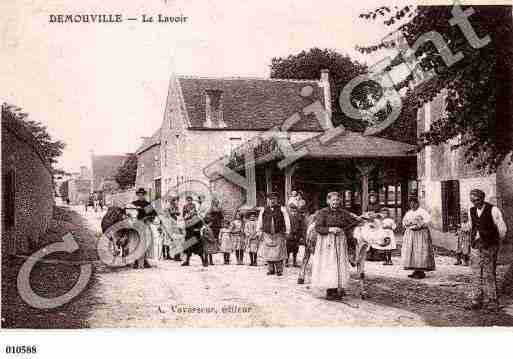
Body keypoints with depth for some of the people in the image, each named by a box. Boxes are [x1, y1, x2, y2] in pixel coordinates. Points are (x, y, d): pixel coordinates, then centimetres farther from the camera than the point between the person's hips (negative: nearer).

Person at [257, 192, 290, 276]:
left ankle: (279, 270, 6)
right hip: (267, 235, 2)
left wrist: (287, 232, 0)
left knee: (278, 253, -3)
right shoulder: (263, 210, 7)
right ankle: (270, 269, 13)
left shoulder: (282, 209, 3)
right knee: (268, 253, 2)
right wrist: (259, 232, 12)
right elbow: (259, 222, 14)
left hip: (279, 235, -2)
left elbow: (287, 221, 4)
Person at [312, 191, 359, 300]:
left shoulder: (343, 212, 5)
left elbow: (354, 222, 4)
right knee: (327, 266, -3)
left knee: (339, 265, 2)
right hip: (326, 242, -3)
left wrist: (343, 230, -9)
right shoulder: (323, 212, -4)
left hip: (340, 242, 3)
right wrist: (330, 229, -21)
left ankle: (337, 289, 8)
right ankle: (329, 292, 4)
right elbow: (318, 228, -10)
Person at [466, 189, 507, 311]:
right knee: (476, 274, 4)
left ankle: (491, 302, 4)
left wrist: (496, 242, 9)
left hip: (490, 246, -5)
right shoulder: (471, 211, 9)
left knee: (489, 274, -3)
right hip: (475, 246, 5)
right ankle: (476, 301, 8)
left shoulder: (493, 210, -8)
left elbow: (502, 228, -2)